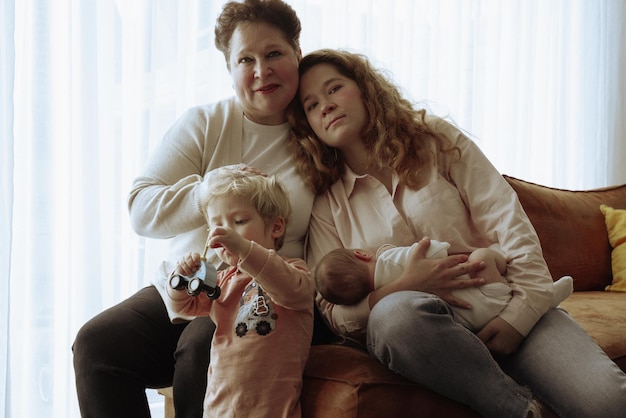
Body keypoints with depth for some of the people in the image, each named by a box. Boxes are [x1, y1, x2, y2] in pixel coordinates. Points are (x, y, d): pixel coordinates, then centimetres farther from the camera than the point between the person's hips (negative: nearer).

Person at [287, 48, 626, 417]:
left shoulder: (435, 138, 9)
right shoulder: (325, 207, 8)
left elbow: (509, 222, 0)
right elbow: (334, 314, 2)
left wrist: (521, 311, -14)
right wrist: (403, 288, -17)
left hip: (500, 306, -1)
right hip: (418, 322, 1)